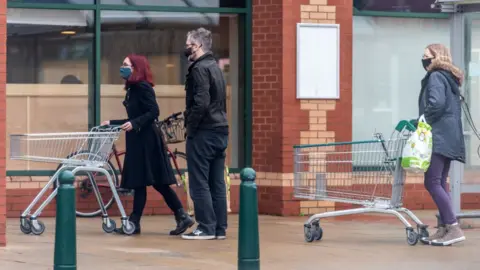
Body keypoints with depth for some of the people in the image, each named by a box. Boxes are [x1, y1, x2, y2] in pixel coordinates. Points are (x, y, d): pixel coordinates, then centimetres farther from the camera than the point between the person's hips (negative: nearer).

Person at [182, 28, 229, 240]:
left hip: (203, 133, -9)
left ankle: (206, 228, -5)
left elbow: (200, 103, -22)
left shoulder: (200, 69, -12)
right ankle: (219, 228, 10)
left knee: (199, 183, -4)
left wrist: (190, 127, -12)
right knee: (217, 183, 9)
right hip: (220, 132, 9)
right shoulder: (215, 67, 17)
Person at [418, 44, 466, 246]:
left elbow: (436, 104, -22)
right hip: (448, 138, 10)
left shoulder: (435, 77, -8)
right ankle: (444, 229, 9)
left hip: (439, 138, -10)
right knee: (439, 184, 11)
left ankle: (454, 228, -17)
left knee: (432, 183, -12)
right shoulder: (449, 78, 21)